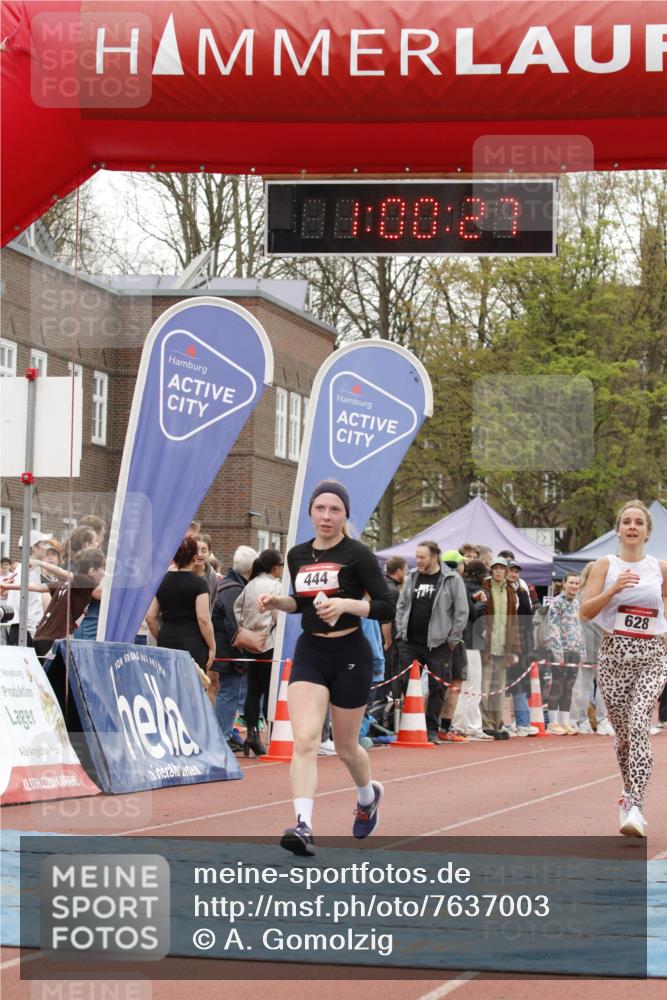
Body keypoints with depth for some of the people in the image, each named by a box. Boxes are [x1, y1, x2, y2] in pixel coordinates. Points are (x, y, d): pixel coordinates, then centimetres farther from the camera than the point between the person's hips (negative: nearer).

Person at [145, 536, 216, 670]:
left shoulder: (162, 582, 8)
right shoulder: (199, 583, -5)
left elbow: (150, 617, 8)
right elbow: (203, 618, -11)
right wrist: (212, 647, -3)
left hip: (166, 643, 4)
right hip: (192, 644, -4)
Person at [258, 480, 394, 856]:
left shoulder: (358, 554, -9)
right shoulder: (298, 555, 7)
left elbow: (387, 607, -11)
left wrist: (346, 604, -25)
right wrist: (277, 602, 3)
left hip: (350, 655, -3)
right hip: (309, 654, 3)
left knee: (346, 746, 11)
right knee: (305, 740, -16)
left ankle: (369, 795, 44)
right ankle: (304, 826, -23)